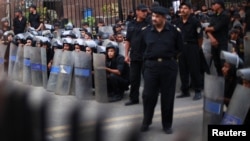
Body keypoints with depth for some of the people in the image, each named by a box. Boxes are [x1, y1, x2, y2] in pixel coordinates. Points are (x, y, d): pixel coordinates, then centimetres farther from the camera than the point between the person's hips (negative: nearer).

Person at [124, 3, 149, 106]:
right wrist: (126, 55, 6)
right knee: (134, 78, 7)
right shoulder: (131, 25, 8)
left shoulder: (148, 24, -2)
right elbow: (128, 41, 11)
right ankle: (134, 98, 16)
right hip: (134, 56, 3)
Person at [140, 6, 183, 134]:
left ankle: (167, 125, 19)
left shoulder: (174, 31, -3)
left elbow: (180, 48, 7)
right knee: (148, 95, 3)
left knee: (167, 96, 6)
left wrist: (170, 57, 8)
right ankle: (146, 122, 21)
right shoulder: (147, 31, 3)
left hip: (169, 66, -1)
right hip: (151, 65, 2)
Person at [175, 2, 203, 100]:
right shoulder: (177, 22, 6)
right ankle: (185, 91, 20)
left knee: (194, 70, -2)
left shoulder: (195, 21, -8)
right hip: (181, 47, 5)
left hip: (192, 47, -5)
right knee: (183, 70, 9)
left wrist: (198, 48, -1)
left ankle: (198, 91, 8)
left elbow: (200, 37, -6)